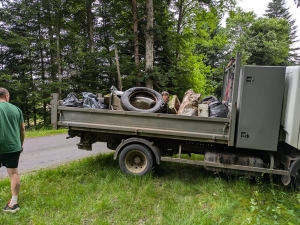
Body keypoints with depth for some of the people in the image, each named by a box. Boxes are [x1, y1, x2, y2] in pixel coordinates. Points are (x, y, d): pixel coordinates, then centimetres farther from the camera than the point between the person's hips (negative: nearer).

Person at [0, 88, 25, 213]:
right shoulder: (16, 109, 5)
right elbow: (22, 129, 9)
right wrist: (21, 144, 20)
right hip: (14, 146, 3)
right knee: (13, 173, 7)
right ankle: (14, 202, 10)